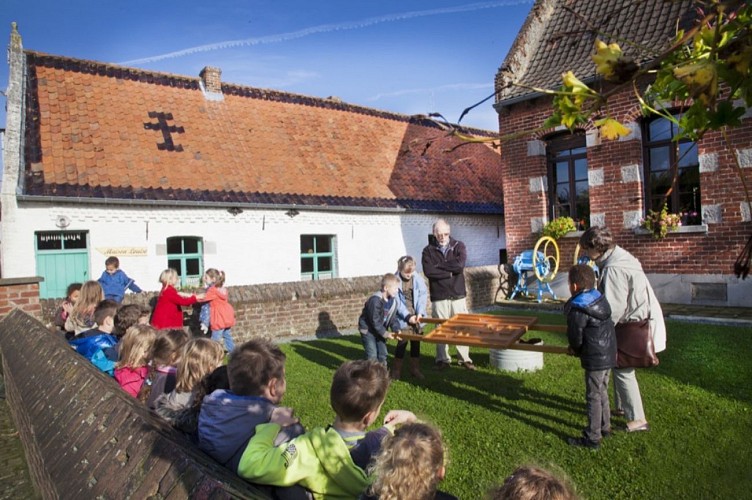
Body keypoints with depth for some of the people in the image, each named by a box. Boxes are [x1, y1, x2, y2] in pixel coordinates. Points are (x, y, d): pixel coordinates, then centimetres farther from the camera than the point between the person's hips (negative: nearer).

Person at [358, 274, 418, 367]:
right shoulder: (375, 300, -30)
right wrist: (385, 333, -24)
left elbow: (393, 317, -3)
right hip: (368, 329, -7)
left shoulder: (394, 301, -7)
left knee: (383, 354, 12)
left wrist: (396, 330, -18)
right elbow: (375, 321, -27)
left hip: (380, 330, 8)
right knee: (372, 355, -9)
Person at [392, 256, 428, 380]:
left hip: (416, 315, 3)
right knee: (402, 341, -3)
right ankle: (396, 370, 12)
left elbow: (423, 294, -3)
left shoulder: (417, 278, -8)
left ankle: (415, 369, 24)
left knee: (416, 341, 11)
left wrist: (420, 312, -13)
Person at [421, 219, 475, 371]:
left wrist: (439, 265, -10)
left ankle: (465, 358, 18)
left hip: (458, 295, 1)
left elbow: (460, 265, -15)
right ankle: (443, 359, 17)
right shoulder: (428, 250, 1)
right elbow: (428, 271, -15)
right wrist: (450, 272, -13)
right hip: (439, 297, -1)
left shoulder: (458, 246, 3)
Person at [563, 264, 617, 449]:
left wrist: (576, 349, 10)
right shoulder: (599, 298, 5)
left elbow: (575, 337, -12)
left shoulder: (578, 309, -21)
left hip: (595, 358, -9)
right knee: (602, 392, 22)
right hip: (608, 354, 9)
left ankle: (592, 438, 10)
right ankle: (605, 427, 36)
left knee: (593, 397, 0)